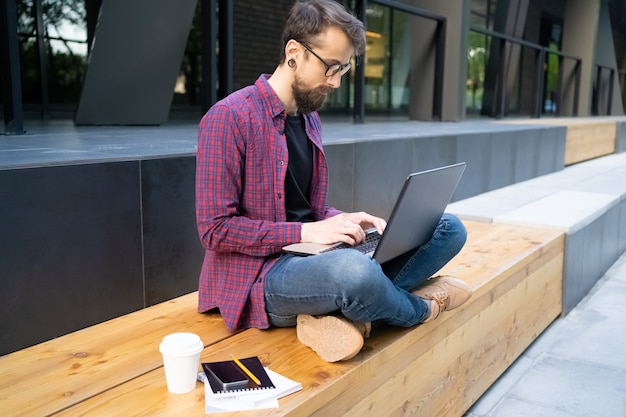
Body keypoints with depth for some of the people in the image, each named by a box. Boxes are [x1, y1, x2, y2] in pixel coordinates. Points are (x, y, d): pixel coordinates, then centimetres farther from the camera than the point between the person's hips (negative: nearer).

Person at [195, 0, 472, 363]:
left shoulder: (310, 120, 13)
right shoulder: (230, 118, -12)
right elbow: (216, 229, -15)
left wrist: (348, 221, -3)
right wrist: (304, 232, -21)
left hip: (311, 256, 8)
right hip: (260, 274, -8)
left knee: (449, 228, -1)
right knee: (354, 270, -41)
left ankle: (343, 311, -20)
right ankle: (420, 309, -5)